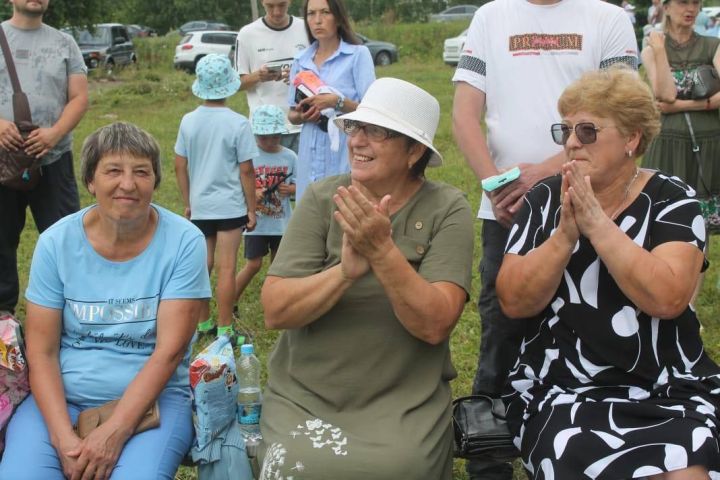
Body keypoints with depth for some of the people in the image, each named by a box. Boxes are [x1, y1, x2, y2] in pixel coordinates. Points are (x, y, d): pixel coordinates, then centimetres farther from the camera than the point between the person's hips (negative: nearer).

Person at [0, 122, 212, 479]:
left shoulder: (183, 242, -8)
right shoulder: (56, 242, -2)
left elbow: (169, 350, -13)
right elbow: (41, 352, -3)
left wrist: (114, 432, -22)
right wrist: (63, 437, -17)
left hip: (153, 397, -2)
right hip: (61, 397, 2)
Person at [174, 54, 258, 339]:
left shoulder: (189, 121, -1)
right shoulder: (238, 124, -12)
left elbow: (180, 167, 4)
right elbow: (246, 171, -9)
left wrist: (187, 203, 16)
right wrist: (251, 209, 0)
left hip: (199, 206, 4)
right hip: (230, 206, -4)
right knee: (226, 268, 1)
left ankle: (203, 324, 26)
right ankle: (224, 330, 6)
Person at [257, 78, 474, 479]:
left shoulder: (447, 209, -5)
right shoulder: (322, 199, -2)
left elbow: (435, 325, -17)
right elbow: (275, 311, -11)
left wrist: (382, 251, -28)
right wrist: (345, 270, -26)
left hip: (406, 401, -1)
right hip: (305, 395, 1)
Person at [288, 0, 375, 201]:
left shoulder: (358, 54, -2)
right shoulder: (301, 60, 11)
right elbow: (291, 115, 17)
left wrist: (337, 101, -22)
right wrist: (301, 116, -5)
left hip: (346, 156, -4)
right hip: (310, 159, 4)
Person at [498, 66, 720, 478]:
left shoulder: (671, 199, 0)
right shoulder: (545, 199, 5)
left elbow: (667, 298, -17)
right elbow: (514, 303, -5)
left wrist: (596, 223, -19)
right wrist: (565, 235, -17)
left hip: (672, 393, 0)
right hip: (564, 394, 1)